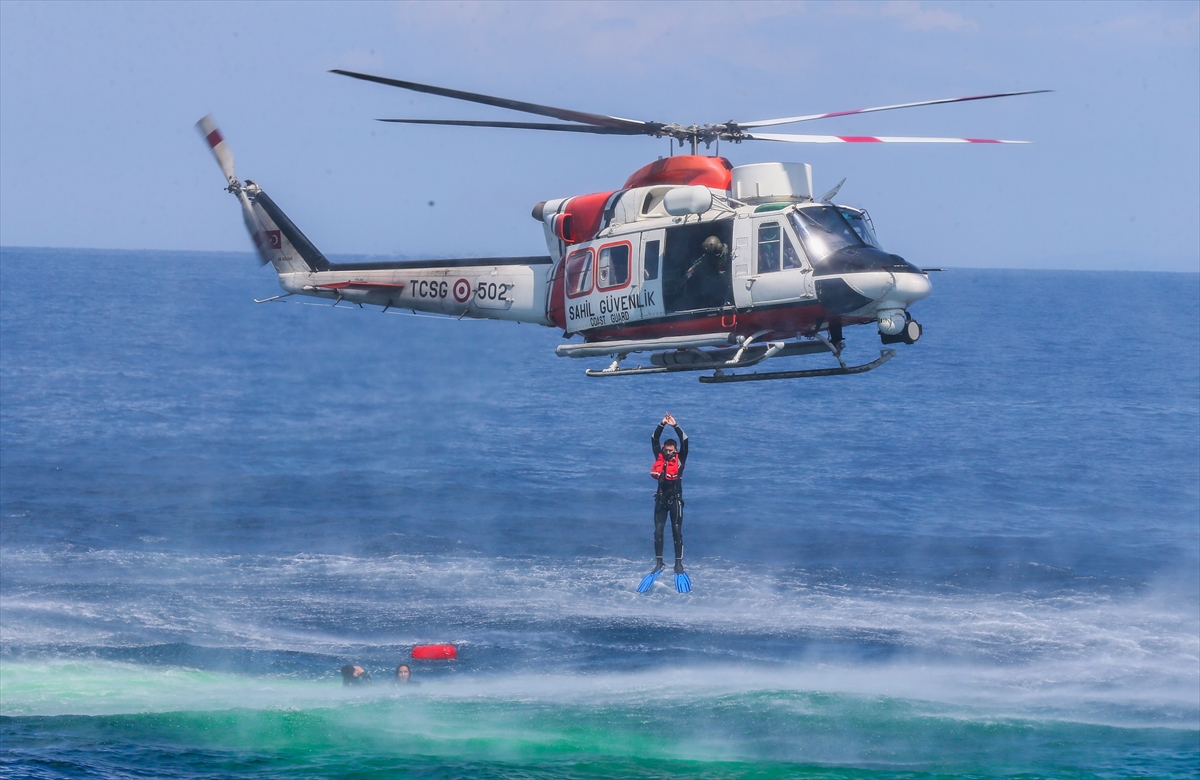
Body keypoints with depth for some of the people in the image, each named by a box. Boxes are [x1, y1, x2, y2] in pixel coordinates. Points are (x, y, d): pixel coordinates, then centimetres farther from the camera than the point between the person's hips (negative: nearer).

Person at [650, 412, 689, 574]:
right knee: (658, 531, -2)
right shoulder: (659, 458, 6)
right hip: (661, 499, 2)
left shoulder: (680, 460, 0)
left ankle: (679, 563, 2)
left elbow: (684, 442, -9)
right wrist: (662, 425, -7)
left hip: (675, 499, -2)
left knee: (677, 532, -2)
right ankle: (659, 562, 2)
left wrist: (675, 426, -14)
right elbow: (654, 440, 2)